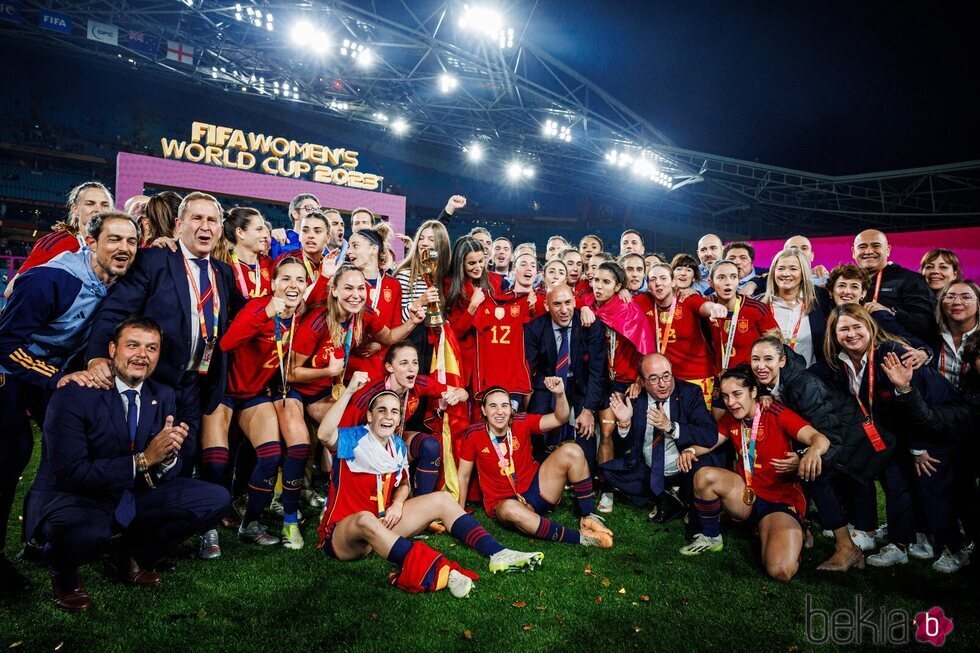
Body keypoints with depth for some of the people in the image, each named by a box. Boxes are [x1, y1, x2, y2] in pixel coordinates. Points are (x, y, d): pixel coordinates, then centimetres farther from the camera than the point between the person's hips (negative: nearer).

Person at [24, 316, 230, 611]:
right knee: (86, 533, -40)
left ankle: (132, 556, 12)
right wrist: (143, 459, -30)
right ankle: (64, 573, 1)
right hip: (73, 499, -5)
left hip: (133, 497, 5)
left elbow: (168, 473, 1)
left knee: (217, 499, -10)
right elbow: (70, 473, -22)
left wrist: (168, 456, -23)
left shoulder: (163, 396, 0)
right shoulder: (73, 394, -16)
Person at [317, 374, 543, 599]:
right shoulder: (355, 438, -14)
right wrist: (349, 391, -40)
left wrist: (398, 503, -6)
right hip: (341, 534, -6)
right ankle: (439, 572, -55)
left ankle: (498, 555, -13)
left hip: (383, 525, 7)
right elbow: (324, 435, -36)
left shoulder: (398, 446, 4)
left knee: (442, 499, -3)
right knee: (366, 519, -42)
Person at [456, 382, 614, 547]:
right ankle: (580, 537, -31)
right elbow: (463, 476, -2)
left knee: (571, 451, -17)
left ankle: (588, 516, -7)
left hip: (536, 489, 3)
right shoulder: (473, 436, -13)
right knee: (510, 509, -41)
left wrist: (560, 394, -30)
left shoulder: (522, 423, -9)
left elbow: (560, 419, -12)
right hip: (504, 502, -3)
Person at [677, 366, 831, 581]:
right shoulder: (730, 418, 4)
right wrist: (691, 450, -14)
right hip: (746, 496, 5)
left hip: (781, 502, -5)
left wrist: (813, 450, -50)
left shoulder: (777, 414, -14)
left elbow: (820, 438, -25)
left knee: (781, 571, -28)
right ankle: (711, 538, 1)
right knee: (704, 476, -24)